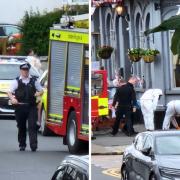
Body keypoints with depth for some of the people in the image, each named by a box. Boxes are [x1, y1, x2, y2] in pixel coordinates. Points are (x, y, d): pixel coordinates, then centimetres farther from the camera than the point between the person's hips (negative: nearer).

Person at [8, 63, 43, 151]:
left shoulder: (34, 81, 9)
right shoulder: (16, 81, 4)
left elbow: (41, 91, 17)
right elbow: (9, 92, 2)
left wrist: (38, 93, -6)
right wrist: (12, 99, -18)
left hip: (32, 107, 0)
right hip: (20, 107, 0)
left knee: (32, 126, -9)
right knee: (21, 127, 8)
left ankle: (33, 145, -14)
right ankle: (22, 145, 19)